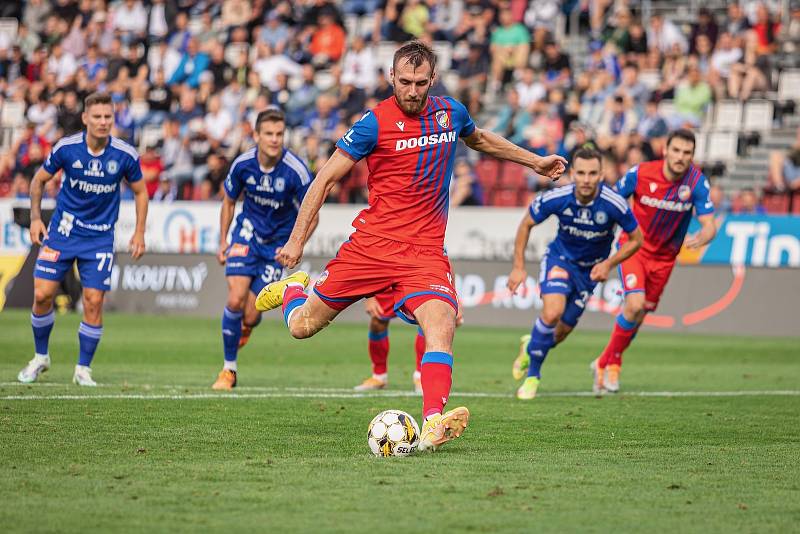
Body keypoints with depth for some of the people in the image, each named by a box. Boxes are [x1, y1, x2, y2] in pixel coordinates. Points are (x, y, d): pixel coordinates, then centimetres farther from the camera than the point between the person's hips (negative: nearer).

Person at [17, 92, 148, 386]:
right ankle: (41, 357, 17)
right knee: (42, 294, -5)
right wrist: (35, 218, -2)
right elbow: (39, 180, 5)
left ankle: (83, 368, 7)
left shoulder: (125, 155, -10)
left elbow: (140, 191, 6)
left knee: (94, 301, -8)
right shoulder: (66, 148, -11)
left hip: (100, 237, 0)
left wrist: (139, 233, 1)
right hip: (63, 230, 0)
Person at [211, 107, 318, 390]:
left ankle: (247, 325, 36)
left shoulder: (296, 171, -22)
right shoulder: (242, 164, -12)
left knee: (250, 317, -6)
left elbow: (311, 217, -12)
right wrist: (223, 242, 4)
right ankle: (229, 369, 0)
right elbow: (229, 202, 7)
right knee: (235, 300, -17)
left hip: (278, 244, -2)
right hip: (248, 232, 2)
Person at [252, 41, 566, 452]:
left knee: (441, 323, -25)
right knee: (303, 326, 5)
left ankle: (433, 425, -35)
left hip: (426, 251, 2)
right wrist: (296, 240, -7)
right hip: (372, 244, -2)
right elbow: (326, 179, -4)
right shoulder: (375, 123, -9)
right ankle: (293, 288, 42)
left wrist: (534, 161, 34)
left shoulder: (451, 113, 6)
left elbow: (479, 139, 31)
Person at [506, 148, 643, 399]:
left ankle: (531, 346, 42)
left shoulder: (614, 204, -27)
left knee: (562, 331, 7)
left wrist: (608, 264, -20)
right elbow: (526, 224, -7)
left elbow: (636, 239, -10)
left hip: (590, 270, 1)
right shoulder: (556, 199, -25)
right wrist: (518, 267, -9)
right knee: (552, 312, -26)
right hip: (560, 258, -1)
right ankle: (533, 373, -4)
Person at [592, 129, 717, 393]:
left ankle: (606, 363, 32)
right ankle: (611, 361, 1)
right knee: (635, 304, -21)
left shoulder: (697, 182, -18)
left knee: (639, 314, 11)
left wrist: (700, 239, -44)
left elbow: (709, 225, -21)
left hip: (664, 256, 3)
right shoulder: (640, 173, -20)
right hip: (634, 246, -3)